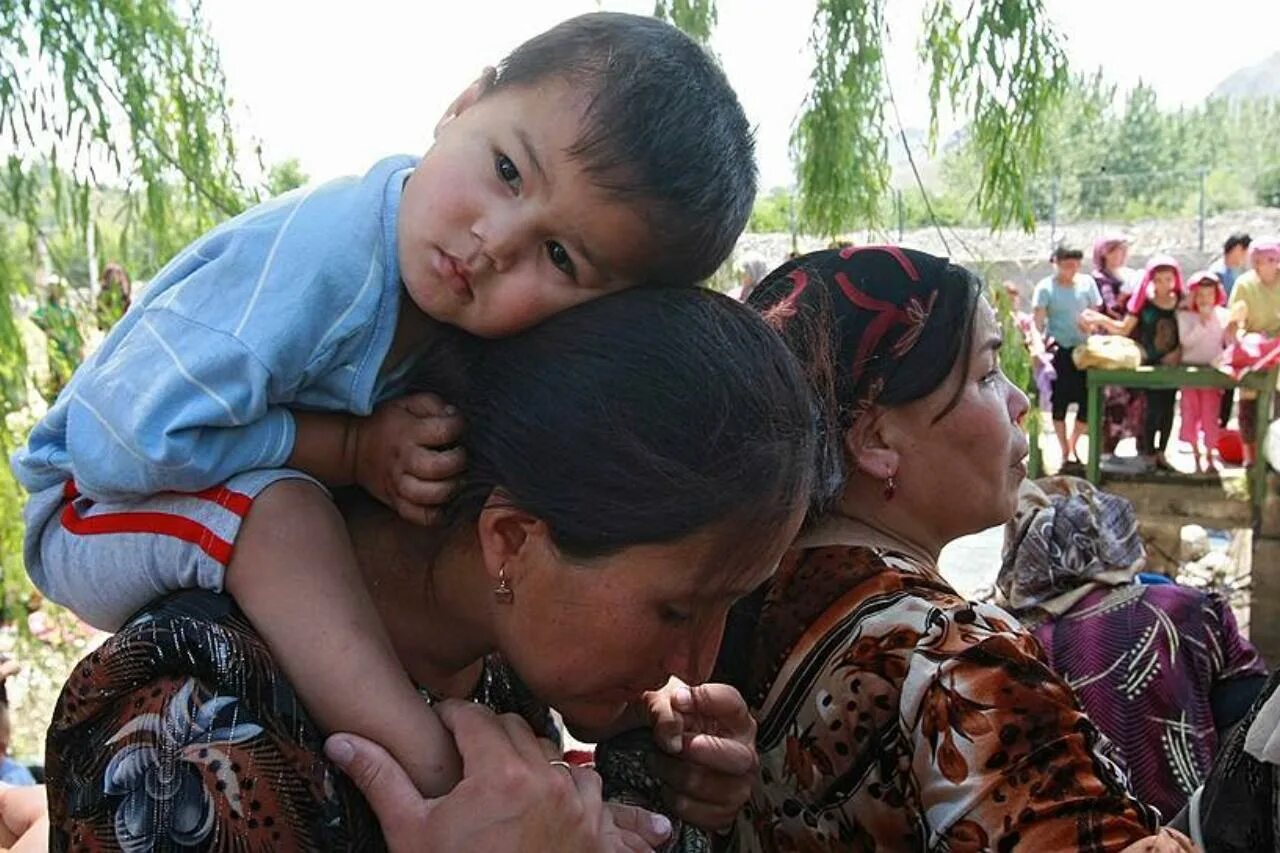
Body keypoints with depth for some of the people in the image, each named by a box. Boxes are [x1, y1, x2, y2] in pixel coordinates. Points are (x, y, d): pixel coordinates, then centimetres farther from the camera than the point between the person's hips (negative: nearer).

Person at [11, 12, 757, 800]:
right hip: (102, 522, -6)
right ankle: (418, 765, -33)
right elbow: (125, 439, -37)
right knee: (280, 502, -36)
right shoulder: (316, 262, -36)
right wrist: (352, 451, -31)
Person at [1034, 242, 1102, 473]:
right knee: (1060, 401, 2)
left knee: (1088, 400, 1)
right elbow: (1038, 321, -9)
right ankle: (1065, 452, 12)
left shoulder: (1087, 283, 7)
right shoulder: (1045, 288, -3)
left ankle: (1073, 446, 23)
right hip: (1058, 350, -3)